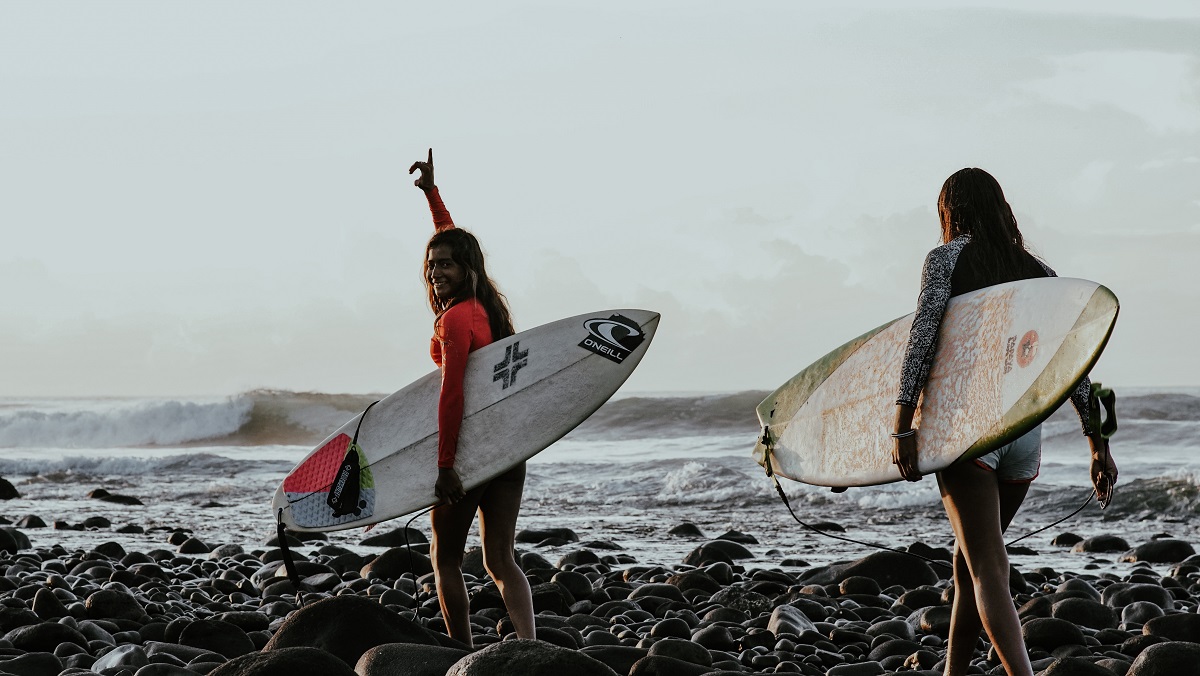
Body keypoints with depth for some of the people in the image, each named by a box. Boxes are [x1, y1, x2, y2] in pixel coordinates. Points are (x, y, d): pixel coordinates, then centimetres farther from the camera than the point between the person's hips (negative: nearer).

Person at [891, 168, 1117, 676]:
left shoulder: (947, 257, 3)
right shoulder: (1039, 272, 15)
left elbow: (924, 334, -11)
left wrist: (902, 424, -14)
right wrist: (1099, 443, 8)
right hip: (1026, 430, 5)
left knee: (987, 571, -10)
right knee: (969, 559, 22)